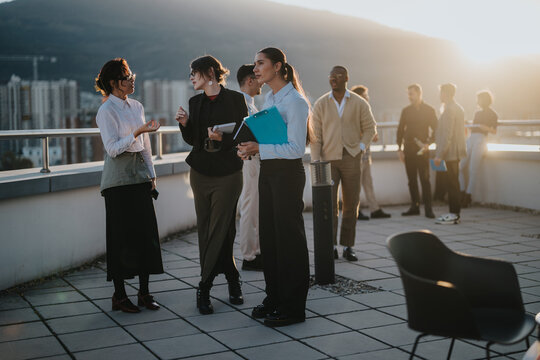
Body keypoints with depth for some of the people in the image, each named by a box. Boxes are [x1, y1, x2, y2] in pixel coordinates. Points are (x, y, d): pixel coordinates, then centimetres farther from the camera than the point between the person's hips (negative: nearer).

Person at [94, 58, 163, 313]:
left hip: (140, 176, 7)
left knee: (146, 233, 4)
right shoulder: (107, 110, -9)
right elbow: (112, 148, -16)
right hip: (118, 180, -7)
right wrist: (137, 132, -24)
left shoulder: (137, 107, 13)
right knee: (121, 235, -2)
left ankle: (144, 292, 13)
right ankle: (119, 295, 8)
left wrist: (151, 174, 13)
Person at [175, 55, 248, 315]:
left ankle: (204, 288, -1)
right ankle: (233, 281, 15)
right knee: (205, 230, 4)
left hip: (227, 172, -5)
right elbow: (192, 140, 16)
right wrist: (184, 123, -3)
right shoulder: (196, 102, 13)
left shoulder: (235, 99, -2)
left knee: (218, 230, -6)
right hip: (200, 171, 5)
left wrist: (222, 138, -19)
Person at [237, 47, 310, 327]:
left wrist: (259, 148, -22)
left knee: (288, 236, -1)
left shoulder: (295, 101, -15)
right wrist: (250, 148, 2)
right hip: (267, 171, 9)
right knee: (268, 235, 14)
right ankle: (274, 298, 27)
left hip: (288, 173, -9)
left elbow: (296, 148, -19)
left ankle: (293, 307, 9)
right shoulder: (269, 98, 12)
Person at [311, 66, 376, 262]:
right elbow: (315, 135, 2)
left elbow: (370, 128, 11)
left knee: (351, 205, 4)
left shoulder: (359, 103, 3)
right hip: (328, 159, 0)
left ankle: (348, 246, 13)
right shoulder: (321, 104, 3)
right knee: (329, 204, -6)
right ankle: (331, 246, 0)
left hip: (351, 159, 1)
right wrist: (315, 161, -5)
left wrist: (360, 148, -2)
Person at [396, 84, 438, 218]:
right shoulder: (406, 110, 10)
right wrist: (400, 148, 6)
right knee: (412, 180, 6)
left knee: (425, 179, -6)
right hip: (408, 150, 4)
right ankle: (414, 207, 12)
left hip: (422, 150, -4)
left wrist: (428, 143, -13)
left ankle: (428, 209, -4)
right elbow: (400, 130, 13)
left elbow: (436, 129, 1)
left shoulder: (429, 110, 1)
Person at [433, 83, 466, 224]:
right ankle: (455, 213, 17)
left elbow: (447, 135, -21)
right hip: (456, 152, 10)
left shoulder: (449, 110, -16)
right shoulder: (458, 108, 16)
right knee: (453, 183, 13)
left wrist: (439, 155, -21)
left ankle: (454, 214, -5)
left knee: (452, 183, -7)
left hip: (451, 153, -10)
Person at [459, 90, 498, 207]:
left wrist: (484, 127, -19)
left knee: (472, 170, -13)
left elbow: (494, 131, -3)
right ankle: (463, 193, 3)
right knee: (460, 167, -4)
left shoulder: (493, 114, 4)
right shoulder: (477, 113, 24)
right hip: (470, 139, 7)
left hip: (480, 140, -7)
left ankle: (468, 196, -11)